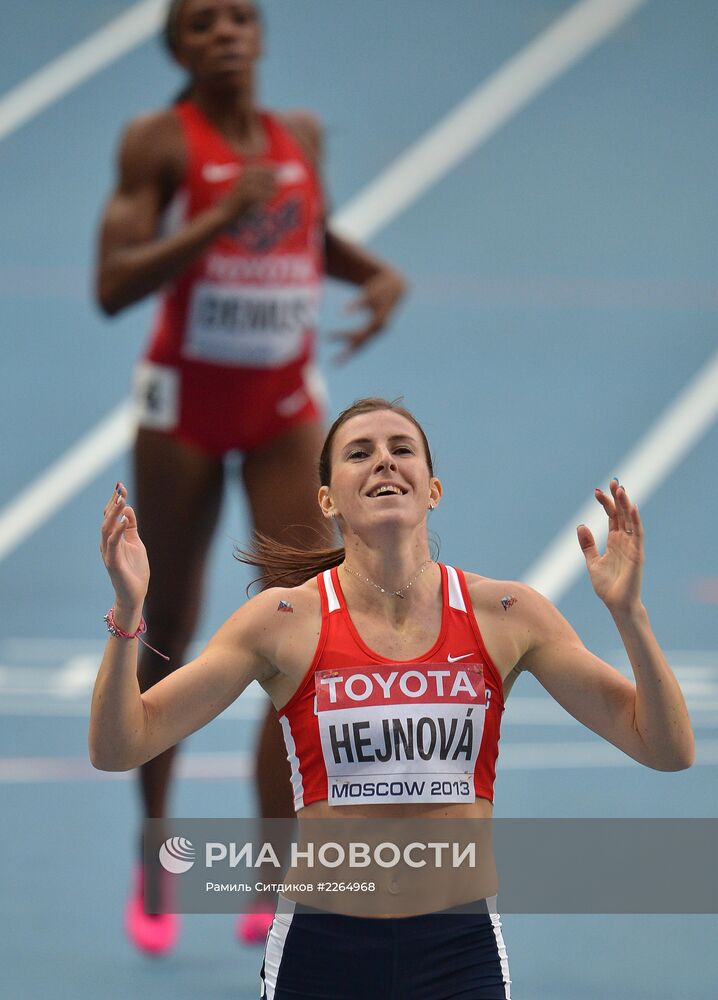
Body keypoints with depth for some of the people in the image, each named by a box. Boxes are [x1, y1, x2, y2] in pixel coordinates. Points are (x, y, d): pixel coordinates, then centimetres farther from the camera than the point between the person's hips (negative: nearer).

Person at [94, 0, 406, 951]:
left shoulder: (300, 135, 3)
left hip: (287, 406, 3)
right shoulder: (158, 142, -10)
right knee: (167, 640, 8)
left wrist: (378, 273, 2)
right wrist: (218, 220, -29)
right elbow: (114, 283, -19)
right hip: (185, 399, -3)